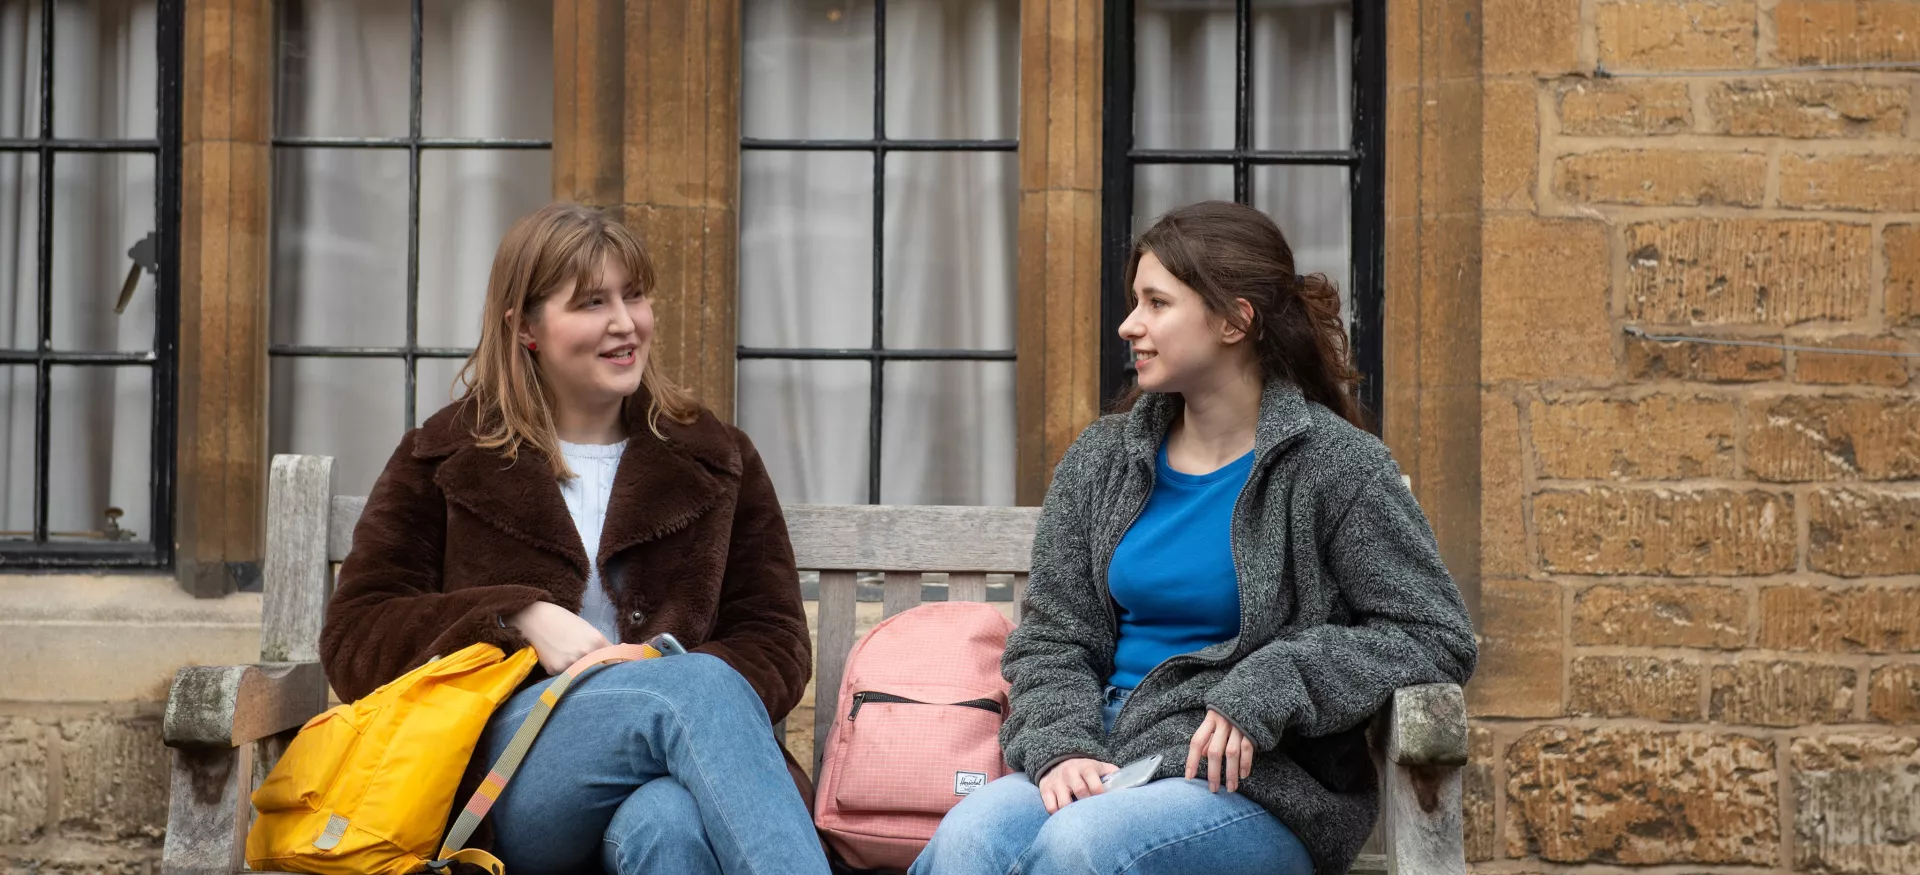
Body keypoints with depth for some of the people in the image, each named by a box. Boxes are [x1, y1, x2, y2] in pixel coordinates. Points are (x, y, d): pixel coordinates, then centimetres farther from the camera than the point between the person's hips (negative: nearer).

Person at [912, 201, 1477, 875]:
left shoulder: (1335, 465, -1)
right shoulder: (1099, 461, 15)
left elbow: (1438, 639, -4)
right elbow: (1051, 641, 12)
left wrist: (1265, 689, -14)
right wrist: (1061, 745, -9)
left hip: (1257, 782, -4)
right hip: (1106, 756, 4)